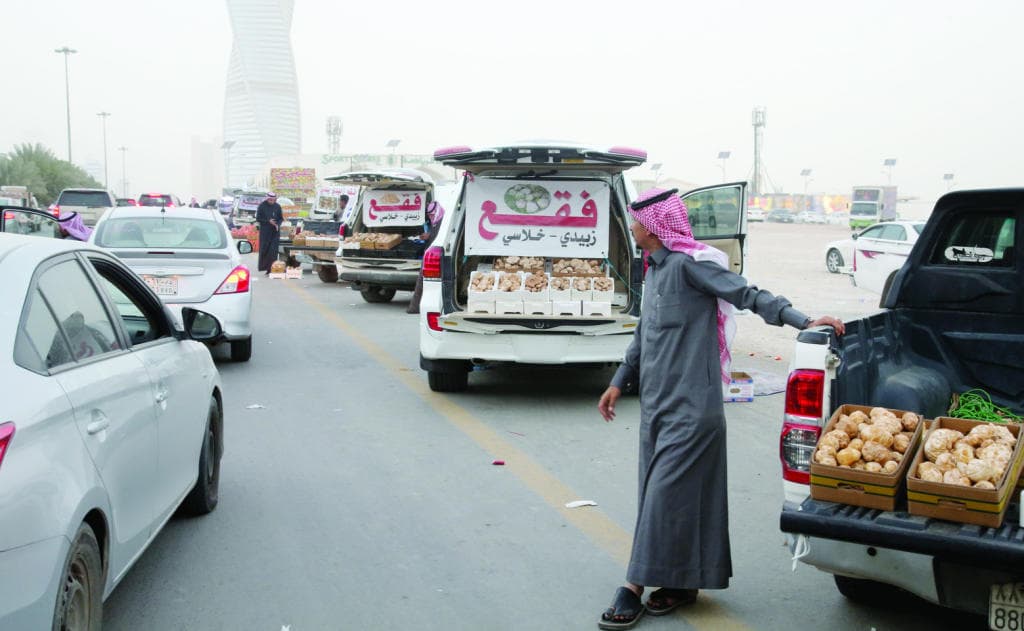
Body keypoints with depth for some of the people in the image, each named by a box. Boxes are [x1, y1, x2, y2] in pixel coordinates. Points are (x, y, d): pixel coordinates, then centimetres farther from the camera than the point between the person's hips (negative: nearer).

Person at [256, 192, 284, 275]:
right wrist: (268, 221, -15)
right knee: (264, 249, 2)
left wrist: (278, 224, -11)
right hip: (265, 231, -1)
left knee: (273, 250, -6)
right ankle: (262, 266, 19)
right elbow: (258, 219, -3)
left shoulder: (277, 206, 3)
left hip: (275, 232, 1)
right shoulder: (262, 206, -3)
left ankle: (270, 269, -5)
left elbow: (281, 218, 9)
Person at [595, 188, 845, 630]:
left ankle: (636, 587, 0)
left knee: (666, 493, -6)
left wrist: (803, 321, -28)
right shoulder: (654, 268, 14)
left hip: (689, 407, -9)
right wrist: (620, 382, 28)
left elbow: (746, 294, -18)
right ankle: (681, 582, 23)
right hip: (657, 402, 9)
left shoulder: (689, 263, -13)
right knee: (657, 491, 12)